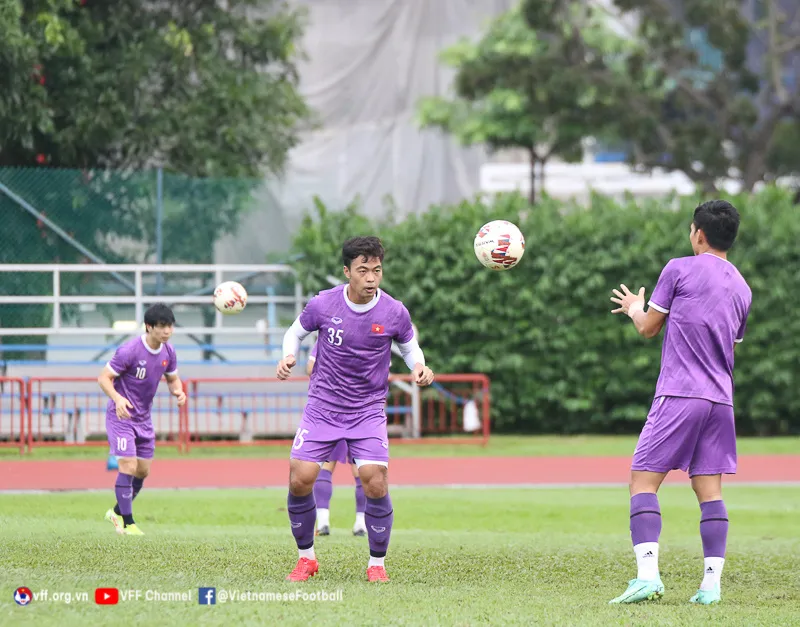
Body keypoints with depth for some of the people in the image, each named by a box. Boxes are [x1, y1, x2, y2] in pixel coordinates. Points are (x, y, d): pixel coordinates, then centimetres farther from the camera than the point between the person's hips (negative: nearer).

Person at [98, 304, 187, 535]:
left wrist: (178, 391, -9)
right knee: (128, 466, -15)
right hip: (121, 415, -7)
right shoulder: (130, 351, -21)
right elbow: (104, 378, -18)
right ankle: (127, 524, -8)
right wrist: (117, 398, -36)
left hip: (143, 418, 7)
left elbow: (173, 378, 15)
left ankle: (117, 513, 31)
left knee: (143, 470, 11)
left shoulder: (168, 352, -1)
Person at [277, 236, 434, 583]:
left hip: (368, 411, -1)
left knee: (375, 485, -16)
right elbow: (296, 332, 10)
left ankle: (377, 563, 4)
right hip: (322, 408, 1)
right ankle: (306, 558, 13)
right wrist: (289, 356, -10)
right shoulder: (323, 304, -9)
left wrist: (419, 367, -11)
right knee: (299, 480, -9)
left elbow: (409, 346, 10)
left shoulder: (394, 312, -9)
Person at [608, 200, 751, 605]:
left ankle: (647, 574, -19)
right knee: (709, 489, 6)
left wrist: (634, 308, 26)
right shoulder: (742, 288, 15)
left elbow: (648, 328, 3)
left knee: (644, 480, -4)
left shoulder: (679, 270, -3)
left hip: (679, 396, -6)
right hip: (720, 399, 6)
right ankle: (712, 583, -2)